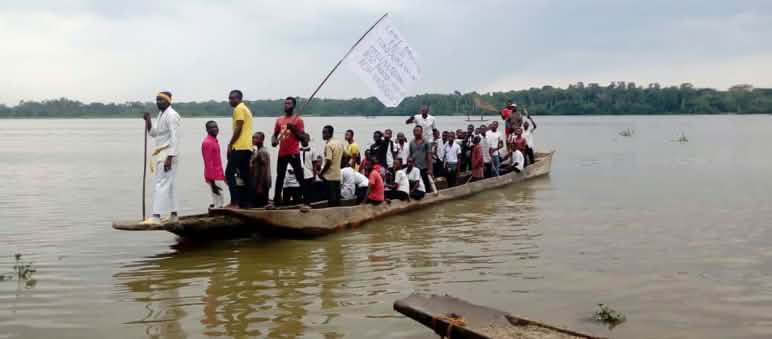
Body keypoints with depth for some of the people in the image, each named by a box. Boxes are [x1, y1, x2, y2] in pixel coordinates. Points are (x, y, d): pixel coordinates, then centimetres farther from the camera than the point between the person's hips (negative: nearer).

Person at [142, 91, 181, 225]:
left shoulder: (172, 115, -14)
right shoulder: (161, 114, 16)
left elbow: (175, 138, -20)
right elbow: (153, 133, 20)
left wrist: (169, 158, -25)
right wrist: (148, 121, 3)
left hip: (167, 154, -10)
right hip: (160, 153, 10)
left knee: (161, 184, -13)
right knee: (169, 184, 12)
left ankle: (156, 216, -16)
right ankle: (173, 215, 17)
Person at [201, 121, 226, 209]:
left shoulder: (215, 141, 16)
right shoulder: (207, 142, -14)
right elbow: (208, 164, -19)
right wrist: (212, 182, -23)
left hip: (218, 176, 10)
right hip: (214, 178, -10)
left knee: (220, 202, 9)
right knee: (218, 204, -10)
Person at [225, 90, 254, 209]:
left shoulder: (239, 109, -7)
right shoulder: (246, 109, 23)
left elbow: (238, 129, -15)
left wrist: (230, 145, -11)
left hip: (239, 147, -10)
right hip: (247, 147, 10)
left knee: (230, 173, -9)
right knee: (244, 175, 9)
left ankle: (234, 202, -15)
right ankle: (245, 202, 8)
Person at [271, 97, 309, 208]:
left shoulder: (298, 119, -3)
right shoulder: (279, 119, 13)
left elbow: (303, 137, -6)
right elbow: (275, 134, 21)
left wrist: (293, 129, -19)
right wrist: (274, 140, -1)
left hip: (294, 153, -5)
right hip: (282, 153, 6)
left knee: (300, 178, -9)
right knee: (279, 178, 11)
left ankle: (306, 203, -10)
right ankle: (275, 201, 19)